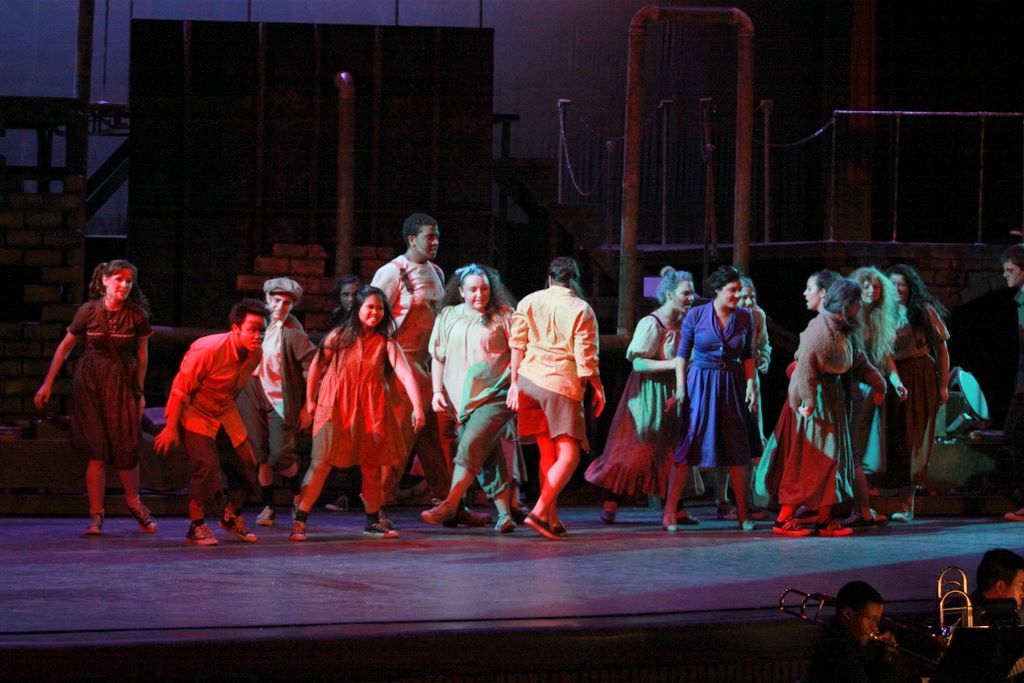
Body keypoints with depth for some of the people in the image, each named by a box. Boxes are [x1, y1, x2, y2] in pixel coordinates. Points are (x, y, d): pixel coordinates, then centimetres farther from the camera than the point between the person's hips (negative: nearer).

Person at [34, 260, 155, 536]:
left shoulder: (137, 316, -7)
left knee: (127, 448, -3)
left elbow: (142, 354, 5)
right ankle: (96, 515, 3)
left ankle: (133, 503, 24)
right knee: (96, 450, -4)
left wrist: (140, 391, 7)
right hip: (89, 382, 0)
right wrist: (48, 383, 2)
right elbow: (65, 346, 2)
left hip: (122, 381, 0)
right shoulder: (88, 311, -7)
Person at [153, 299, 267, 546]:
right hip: (196, 414, -7)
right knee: (207, 467, -20)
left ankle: (232, 518, 27)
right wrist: (171, 428, -20)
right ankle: (197, 527, -5)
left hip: (225, 414, 7)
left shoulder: (256, 354, -8)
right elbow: (181, 388, -23)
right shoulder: (208, 350, -29)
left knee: (246, 465, 3)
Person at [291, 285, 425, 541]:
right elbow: (317, 367, 7)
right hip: (335, 407, -2)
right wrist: (310, 401, 10)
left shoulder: (386, 342, -3)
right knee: (322, 462, -9)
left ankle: (373, 521, 25)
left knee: (372, 467, 9)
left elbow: (405, 373, -15)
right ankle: (299, 520, -6)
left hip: (370, 410, 2)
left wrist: (417, 407, -27)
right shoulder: (339, 337, -4)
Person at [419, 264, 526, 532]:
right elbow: (438, 357, 14)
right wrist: (437, 391, 5)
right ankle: (504, 513, 7)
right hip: (459, 399, 4)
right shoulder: (448, 317, 11)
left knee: (471, 445, -19)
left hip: (494, 396, -4)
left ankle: (450, 505, -22)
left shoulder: (503, 316, 2)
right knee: (488, 457, 5)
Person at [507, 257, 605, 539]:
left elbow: (517, 346, 7)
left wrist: (515, 383, 11)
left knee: (547, 454, 13)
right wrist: (598, 388, 8)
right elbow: (586, 358, -5)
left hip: (529, 379, 5)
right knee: (568, 455, -3)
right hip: (562, 384, -5)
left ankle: (552, 520, 12)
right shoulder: (582, 310, -2)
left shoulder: (528, 302, 9)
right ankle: (540, 513, -19)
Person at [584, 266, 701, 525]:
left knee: (672, 452, 6)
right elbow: (638, 363, -22)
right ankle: (611, 503, 3)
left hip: (672, 394, 8)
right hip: (649, 393, -8)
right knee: (637, 449, -5)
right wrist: (672, 364, -26)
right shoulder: (651, 324, -16)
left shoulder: (682, 323, 9)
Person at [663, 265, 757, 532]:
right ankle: (670, 511, -3)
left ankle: (743, 512, 14)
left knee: (737, 447, 5)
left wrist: (751, 384, -1)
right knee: (688, 444, -7)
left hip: (731, 384, 3)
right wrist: (680, 387, -7)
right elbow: (682, 353, -1)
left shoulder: (744, 317, 1)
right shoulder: (696, 316, -6)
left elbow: (748, 356, 9)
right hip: (700, 382, -3)